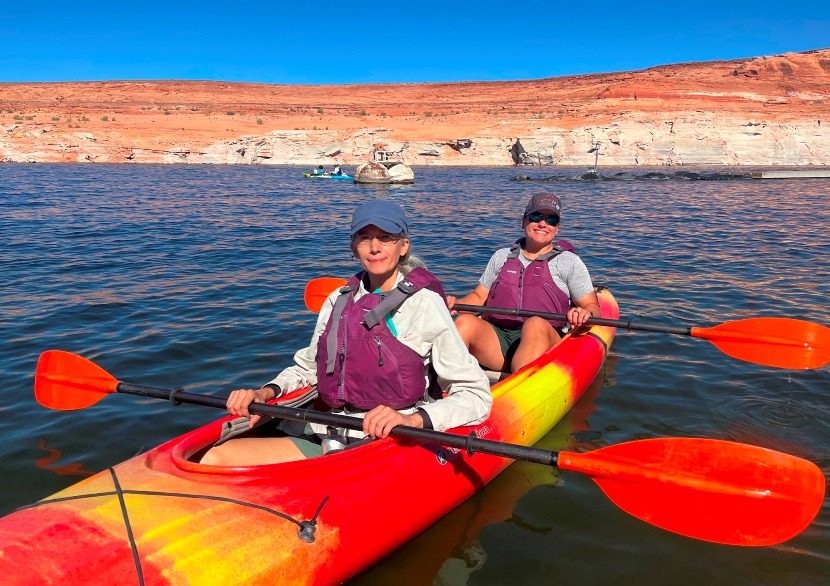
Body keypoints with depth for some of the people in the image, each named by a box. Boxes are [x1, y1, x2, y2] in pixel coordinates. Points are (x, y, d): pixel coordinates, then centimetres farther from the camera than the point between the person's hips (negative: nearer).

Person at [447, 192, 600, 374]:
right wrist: (455, 304, 0)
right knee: (464, 321, -28)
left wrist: (586, 313, -15)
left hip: (543, 339, -2)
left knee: (536, 323, -37)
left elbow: (592, 306, 10)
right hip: (496, 337, 2)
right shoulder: (502, 257, 22)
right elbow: (479, 297, 22)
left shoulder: (569, 262, 14)